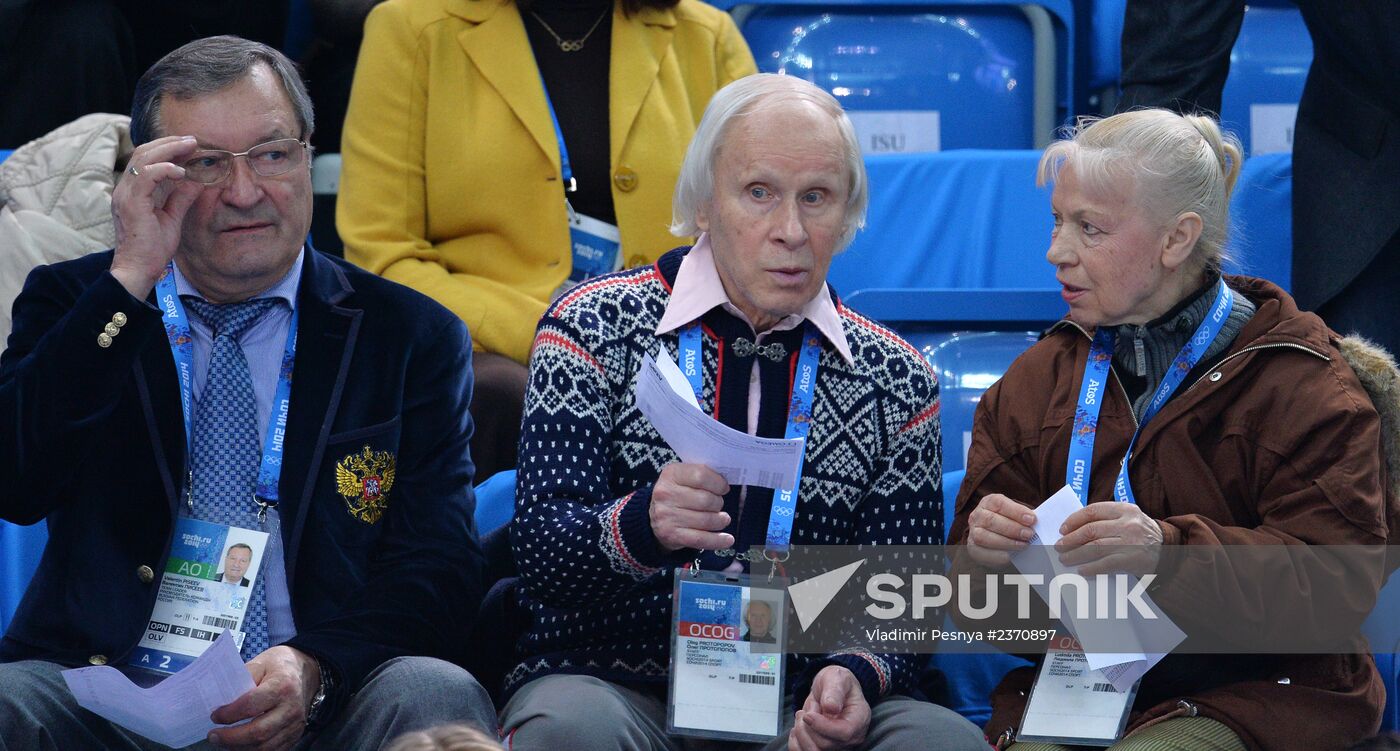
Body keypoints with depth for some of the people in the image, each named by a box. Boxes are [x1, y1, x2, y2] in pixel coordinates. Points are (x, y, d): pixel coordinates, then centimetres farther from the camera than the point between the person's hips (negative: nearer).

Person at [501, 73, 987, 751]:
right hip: (611, 686, -1)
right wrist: (641, 527, -31)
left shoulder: (897, 382, 9)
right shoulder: (594, 327, 1)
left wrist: (856, 677, -18)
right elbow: (541, 552, -8)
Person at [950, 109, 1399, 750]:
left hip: (1250, 692, -3)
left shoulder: (1300, 385, -1)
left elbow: (1337, 586, -12)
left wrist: (1170, 552, -26)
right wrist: (984, 549, -11)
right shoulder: (1034, 382, 15)